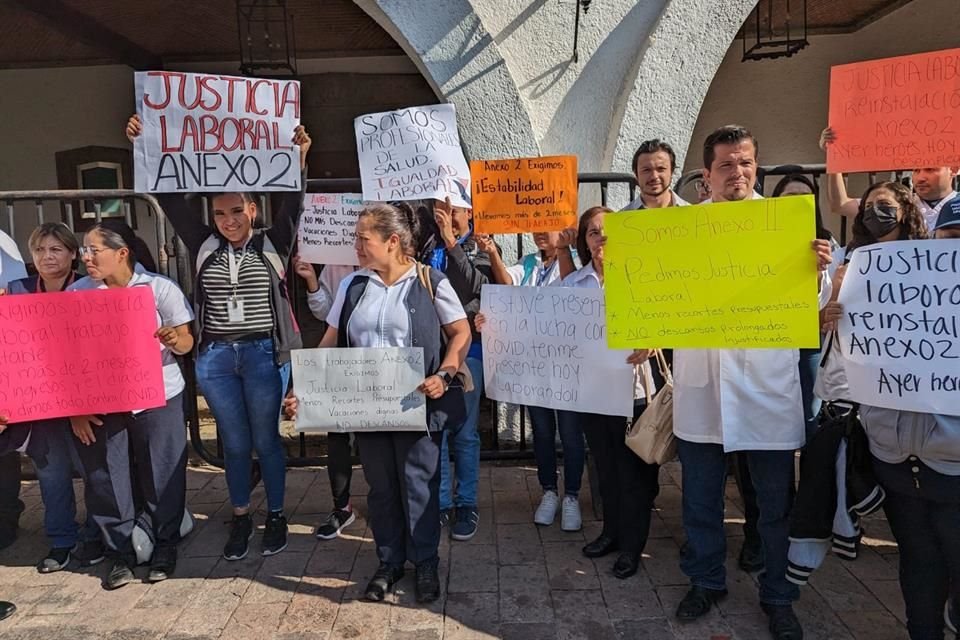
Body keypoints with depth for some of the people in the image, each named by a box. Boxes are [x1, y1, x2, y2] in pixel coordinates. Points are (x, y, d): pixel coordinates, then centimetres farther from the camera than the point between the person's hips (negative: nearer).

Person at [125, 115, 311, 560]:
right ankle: (240, 518, 29)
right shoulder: (205, 245, 6)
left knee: (265, 439, 9)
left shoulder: (272, 244, 0)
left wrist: (299, 160, -24)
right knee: (234, 443, 13)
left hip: (264, 354, -2)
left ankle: (276, 516, 25)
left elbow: (292, 203, -12)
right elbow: (170, 197, 4)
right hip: (215, 357, 3)